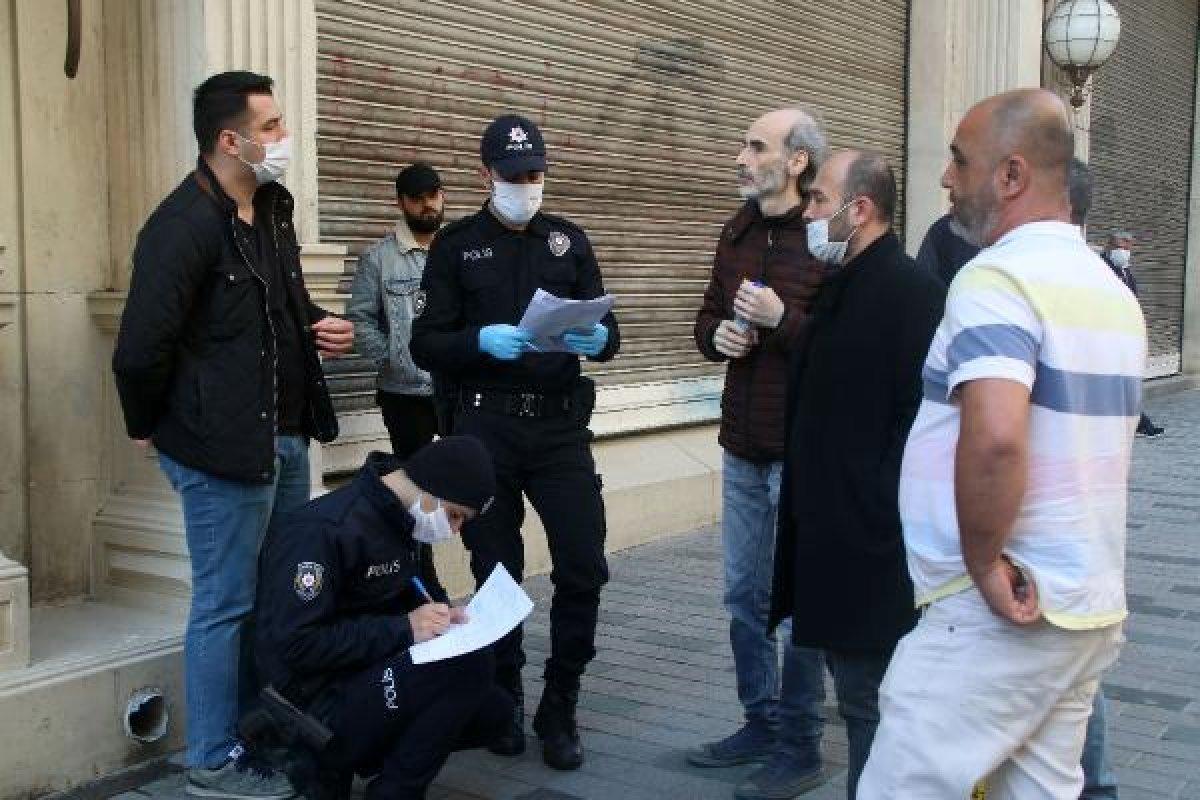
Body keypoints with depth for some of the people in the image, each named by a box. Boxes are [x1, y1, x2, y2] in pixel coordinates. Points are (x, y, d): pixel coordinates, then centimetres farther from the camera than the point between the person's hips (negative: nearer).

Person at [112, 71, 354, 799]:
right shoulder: (183, 227, -19)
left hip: (285, 438, 9)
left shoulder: (274, 206, 9)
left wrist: (321, 324, 5)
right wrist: (150, 428, -5)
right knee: (226, 607, 4)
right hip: (224, 450, -9)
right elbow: (140, 351, -19)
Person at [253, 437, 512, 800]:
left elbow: (425, 589, 22)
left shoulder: (408, 522, 5)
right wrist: (403, 629, -25)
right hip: (318, 704, -9)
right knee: (470, 661, -24)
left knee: (494, 710, 1)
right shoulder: (323, 531, -23)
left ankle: (338, 764, 8)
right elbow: (297, 645, -26)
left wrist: (444, 615, -2)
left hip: (373, 677, 10)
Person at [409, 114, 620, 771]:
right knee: (497, 571, 8)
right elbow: (426, 345, -2)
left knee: (584, 567, -5)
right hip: (486, 429, -1)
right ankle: (506, 700, 27)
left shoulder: (569, 241, 10)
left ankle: (560, 710, 13)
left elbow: (608, 332, 8)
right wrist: (482, 341, -20)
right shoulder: (456, 245, 4)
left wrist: (597, 339, -15)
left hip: (561, 425, 1)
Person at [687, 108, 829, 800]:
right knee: (745, 595, 16)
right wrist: (717, 334, -1)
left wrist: (783, 319, -24)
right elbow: (709, 315, 20)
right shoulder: (736, 234, 12)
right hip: (743, 447, 8)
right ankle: (761, 724, 31)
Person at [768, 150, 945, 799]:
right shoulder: (842, 286, 15)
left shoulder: (909, 290, -15)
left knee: (866, 701, -1)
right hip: (831, 533, 10)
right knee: (855, 687, 18)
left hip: (869, 544, -10)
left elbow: (920, 421, -21)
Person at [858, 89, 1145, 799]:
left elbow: (994, 437, -33)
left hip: (997, 613, -9)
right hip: (1093, 609, 9)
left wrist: (984, 563, -20)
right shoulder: (1113, 288, 13)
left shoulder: (997, 278, -16)